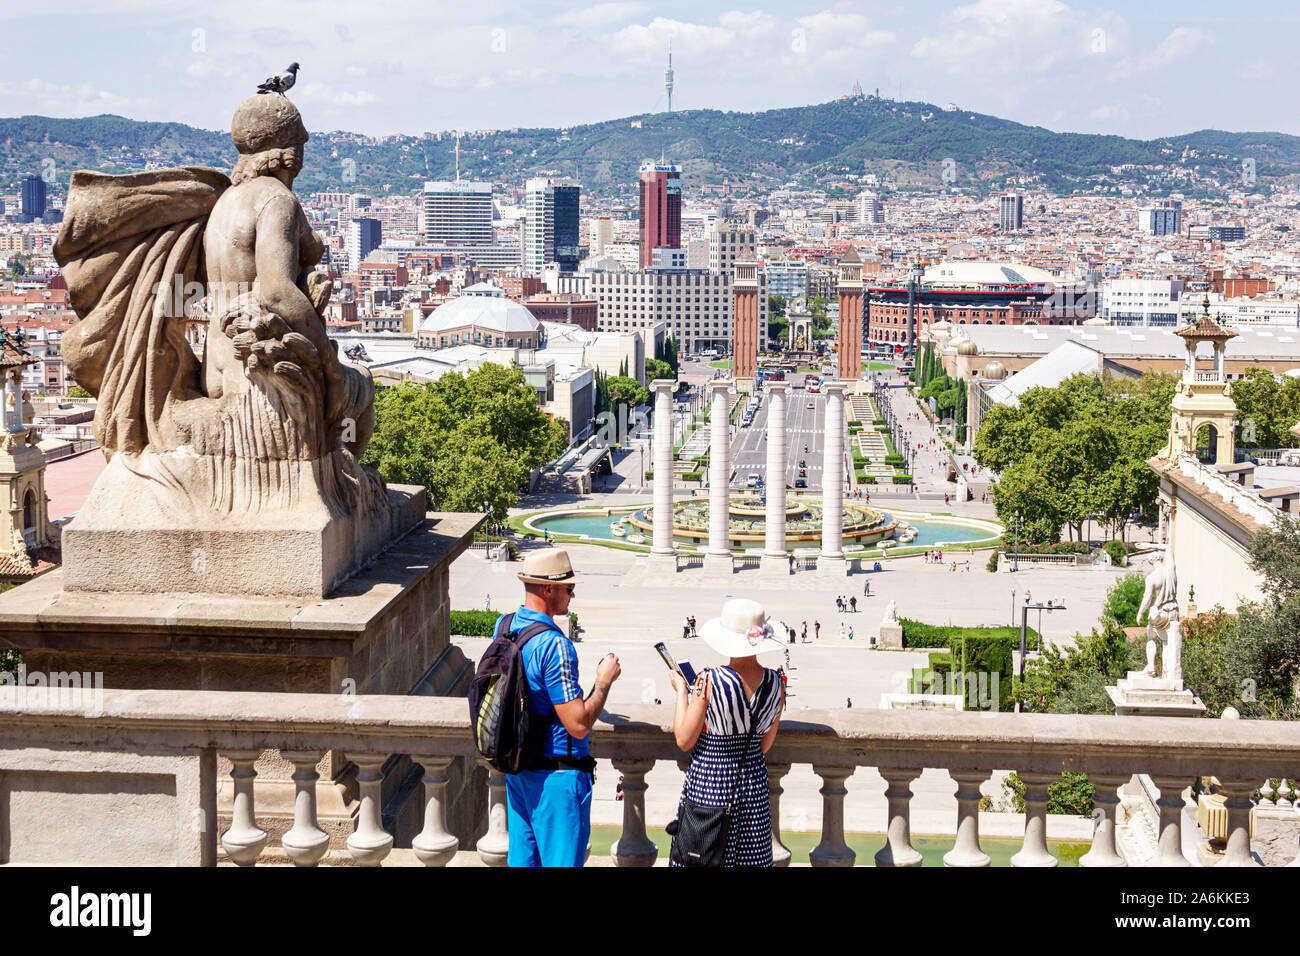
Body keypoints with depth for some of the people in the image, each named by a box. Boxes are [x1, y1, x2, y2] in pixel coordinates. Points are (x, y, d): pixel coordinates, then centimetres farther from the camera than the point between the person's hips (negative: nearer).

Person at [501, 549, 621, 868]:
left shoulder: (504, 626, 2)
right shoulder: (554, 645, -24)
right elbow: (579, 725, -24)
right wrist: (604, 680, -11)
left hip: (517, 768, 8)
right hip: (557, 778, -8)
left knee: (521, 857, 16)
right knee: (561, 861, 2)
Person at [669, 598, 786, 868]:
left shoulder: (710, 680, -19)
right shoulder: (776, 683, -5)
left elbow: (684, 741, -11)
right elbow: (765, 745, 7)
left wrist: (681, 691, 0)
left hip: (708, 780, -4)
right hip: (753, 779, 4)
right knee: (751, 858, 13)